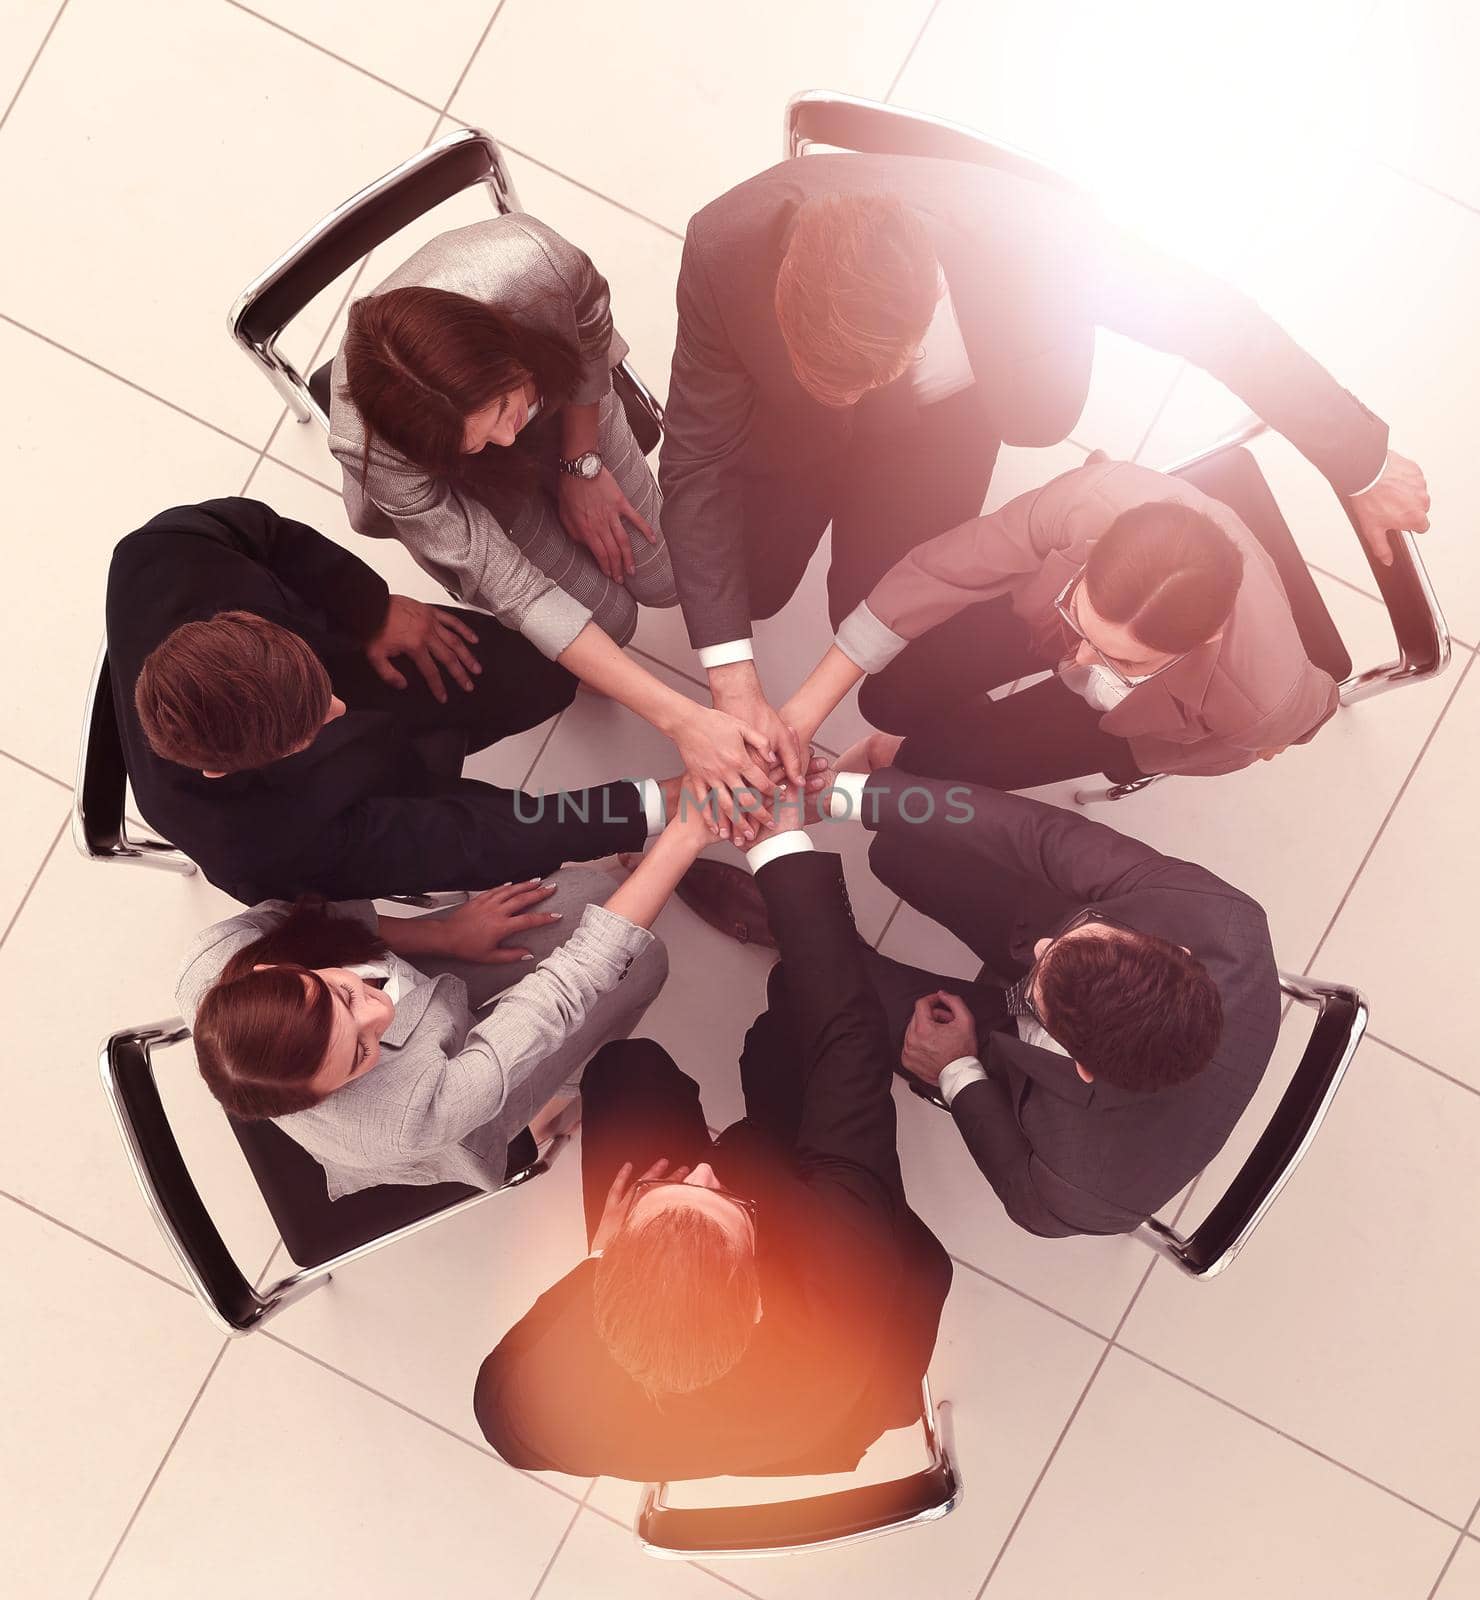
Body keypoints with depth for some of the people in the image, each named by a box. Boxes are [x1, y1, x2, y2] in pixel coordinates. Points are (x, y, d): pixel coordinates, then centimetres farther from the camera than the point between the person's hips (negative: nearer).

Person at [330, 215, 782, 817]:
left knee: (662, 577, 1)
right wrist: (680, 718, -44)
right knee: (608, 618, -9)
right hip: (446, 481, -2)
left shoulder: (529, 262, -45)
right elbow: (512, 592, -40)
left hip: (565, 395, 2)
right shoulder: (369, 448, -44)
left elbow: (590, 322, -17)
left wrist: (582, 465, -10)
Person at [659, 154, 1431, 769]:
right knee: (746, 580, 5)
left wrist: (1363, 465, -14)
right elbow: (698, 461, -28)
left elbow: (1216, 320, -27)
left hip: (943, 415, 0)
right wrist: (732, 684, -33)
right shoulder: (727, 248, -41)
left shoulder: (1035, 237, -43)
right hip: (782, 406, 1)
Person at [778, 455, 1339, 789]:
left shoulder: (1265, 700, -44)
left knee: (934, 763, -3)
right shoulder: (1089, 499, -45)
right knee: (891, 698, -5)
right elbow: (939, 570, -32)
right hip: (1042, 604, 1)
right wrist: (804, 712, -32)